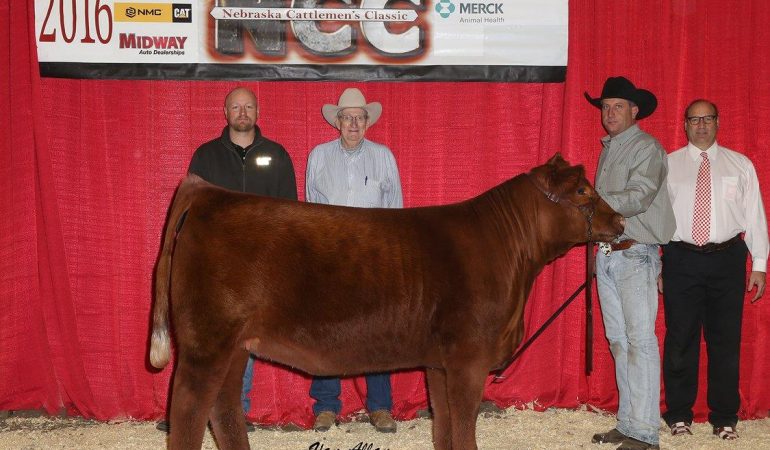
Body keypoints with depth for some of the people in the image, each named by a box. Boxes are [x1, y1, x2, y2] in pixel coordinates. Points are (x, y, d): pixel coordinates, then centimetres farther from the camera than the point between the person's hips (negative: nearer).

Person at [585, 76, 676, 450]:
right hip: (606, 254, 8)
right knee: (618, 342, 11)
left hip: (635, 255, -8)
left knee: (640, 341, -8)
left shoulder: (647, 148, -7)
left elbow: (638, 198, -20)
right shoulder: (607, 149, 17)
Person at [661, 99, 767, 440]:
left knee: (726, 340, 6)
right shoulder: (668, 165, 6)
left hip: (727, 260, 1)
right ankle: (679, 415, 18)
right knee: (680, 340, 4)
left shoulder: (740, 165, 8)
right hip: (681, 259, -1)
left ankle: (725, 418, 18)